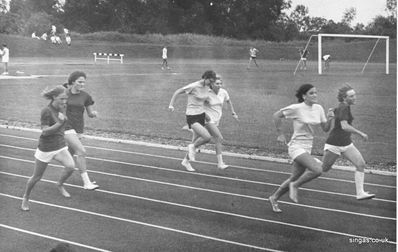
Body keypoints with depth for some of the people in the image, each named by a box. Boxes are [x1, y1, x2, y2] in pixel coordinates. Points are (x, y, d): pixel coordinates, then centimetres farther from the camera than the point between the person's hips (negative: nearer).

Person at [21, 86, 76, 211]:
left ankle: (60, 184, 14)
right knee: (36, 177, 7)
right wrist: (59, 123, -32)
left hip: (60, 146, 5)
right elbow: (45, 131, -23)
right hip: (46, 148, -5)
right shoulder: (46, 111, -21)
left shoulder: (62, 107, -2)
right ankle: (25, 198, 32)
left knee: (71, 166, -16)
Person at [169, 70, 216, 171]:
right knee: (207, 137, -21)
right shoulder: (193, 86, -18)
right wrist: (171, 104, -15)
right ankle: (192, 146, 7)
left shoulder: (207, 87, 2)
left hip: (201, 115, 7)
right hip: (192, 117, -7)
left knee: (197, 141, 12)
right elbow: (177, 92, -9)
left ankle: (185, 161, 30)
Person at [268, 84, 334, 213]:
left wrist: (329, 119, -12)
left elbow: (325, 129, 8)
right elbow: (276, 115, -7)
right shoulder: (297, 108, -15)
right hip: (296, 146, -7)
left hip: (307, 148, 7)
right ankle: (295, 186, -3)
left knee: (294, 178, 14)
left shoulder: (318, 108, 4)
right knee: (317, 169, -26)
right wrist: (280, 134, -4)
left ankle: (274, 198, 34)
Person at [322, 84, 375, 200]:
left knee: (361, 164, -5)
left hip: (346, 144, 9)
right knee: (323, 169, 2)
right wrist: (360, 133, -27)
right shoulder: (344, 107, -20)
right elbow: (344, 126, -32)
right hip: (334, 145, -9)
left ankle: (360, 193, -5)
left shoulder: (343, 106, 7)